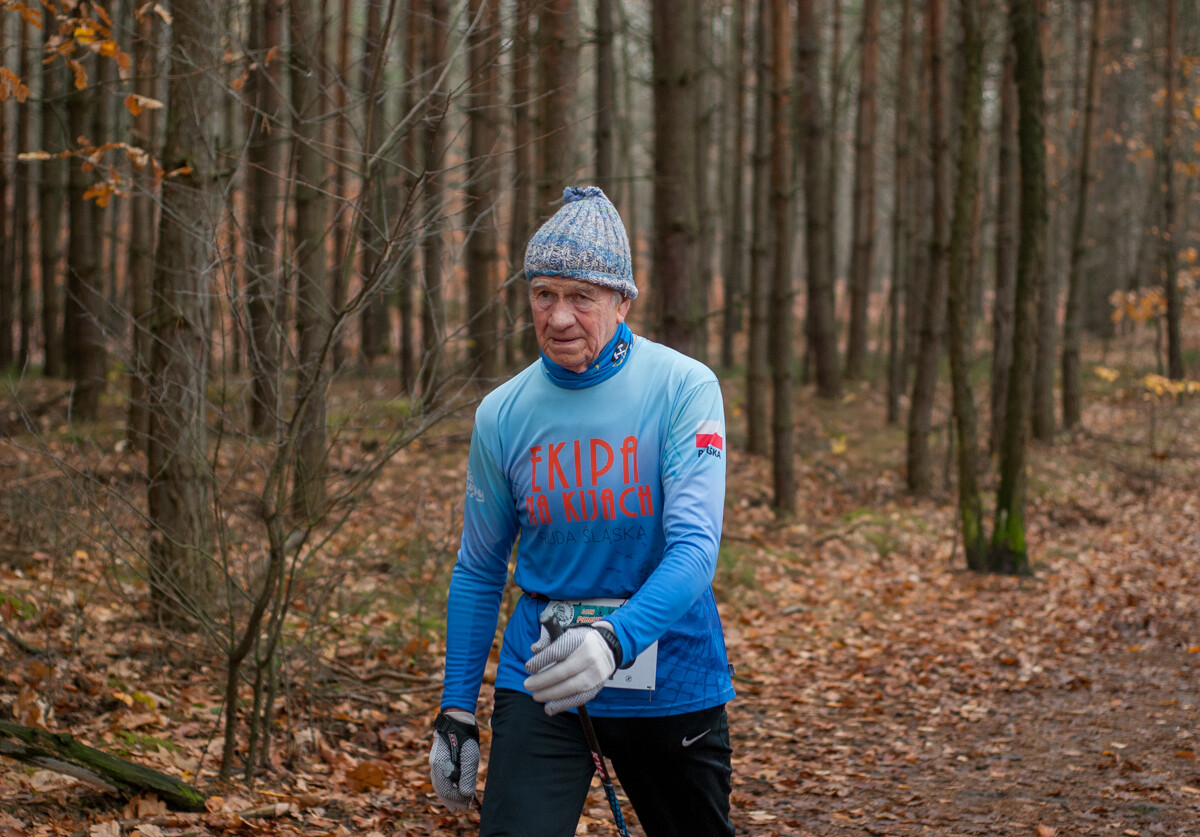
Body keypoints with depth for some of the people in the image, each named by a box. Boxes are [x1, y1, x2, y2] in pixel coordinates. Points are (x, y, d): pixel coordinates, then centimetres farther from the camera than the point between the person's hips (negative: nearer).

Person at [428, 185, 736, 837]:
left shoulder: (683, 388, -11)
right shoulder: (502, 415, -2)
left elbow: (694, 547, -21)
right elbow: (478, 571, 8)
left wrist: (616, 640, -38)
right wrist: (455, 714, 5)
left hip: (670, 678, -1)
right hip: (540, 681, 1)